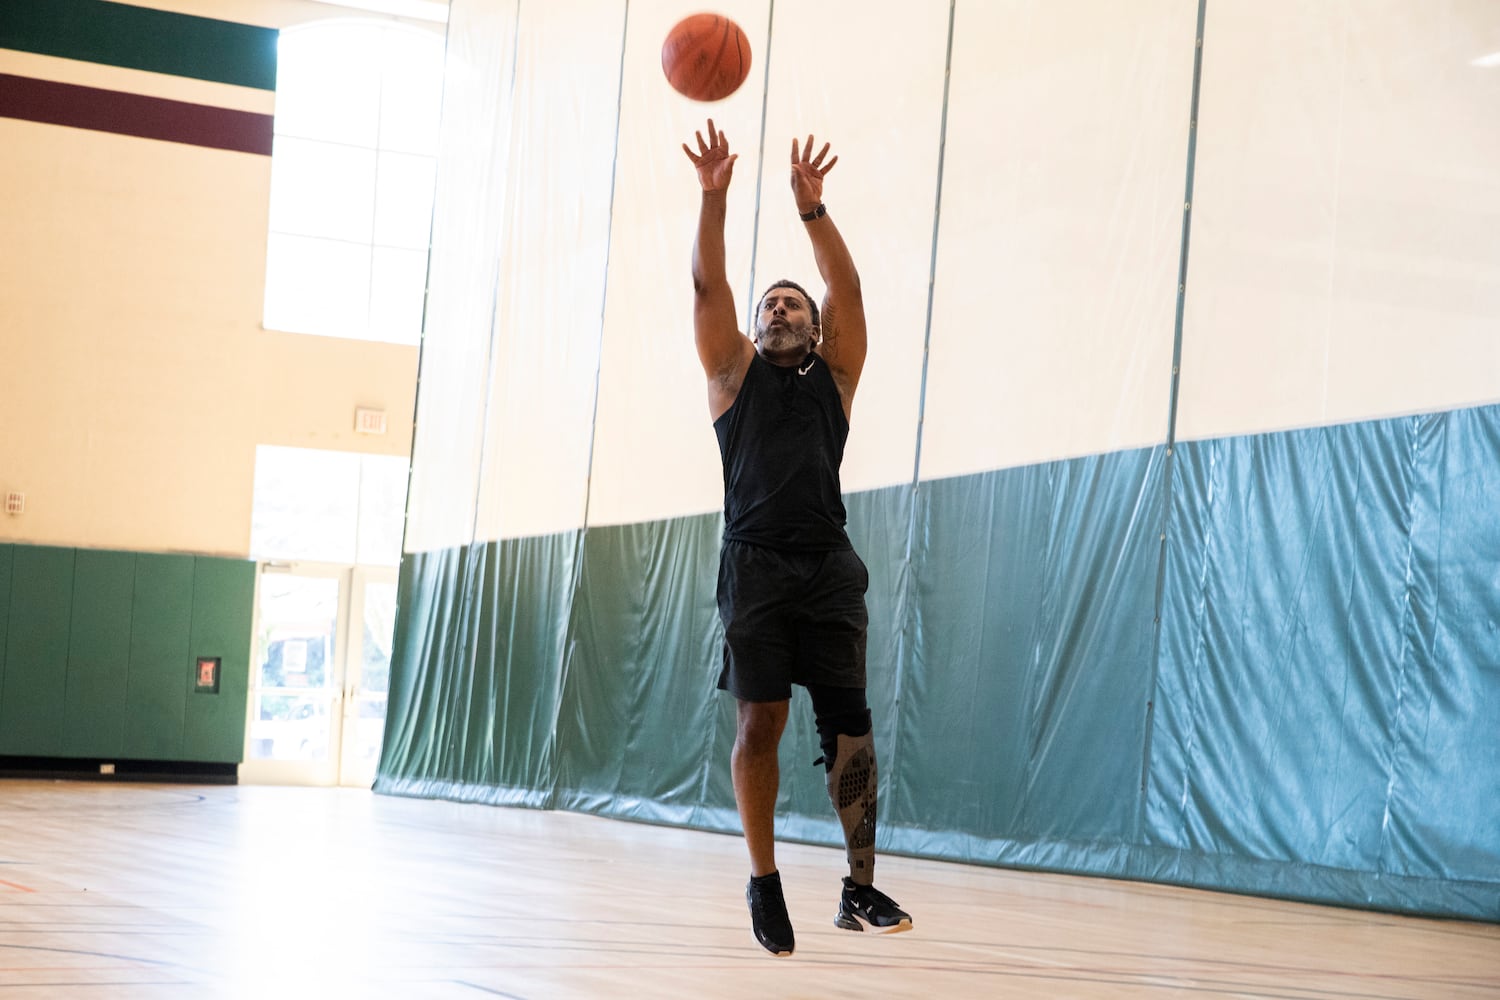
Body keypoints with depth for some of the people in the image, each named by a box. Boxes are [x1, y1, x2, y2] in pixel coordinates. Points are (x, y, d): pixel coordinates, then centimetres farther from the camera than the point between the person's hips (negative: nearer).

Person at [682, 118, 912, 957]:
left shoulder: (834, 379, 16)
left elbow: (848, 289, 3)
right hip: (756, 564, -1)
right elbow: (708, 288, 2)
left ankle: (861, 888, 1)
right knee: (759, 723, -5)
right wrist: (714, 197, -9)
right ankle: (765, 882, 8)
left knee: (848, 724, -4)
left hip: (828, 566, 1)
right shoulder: (735, 376, 14)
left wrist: (813, 208, -7)